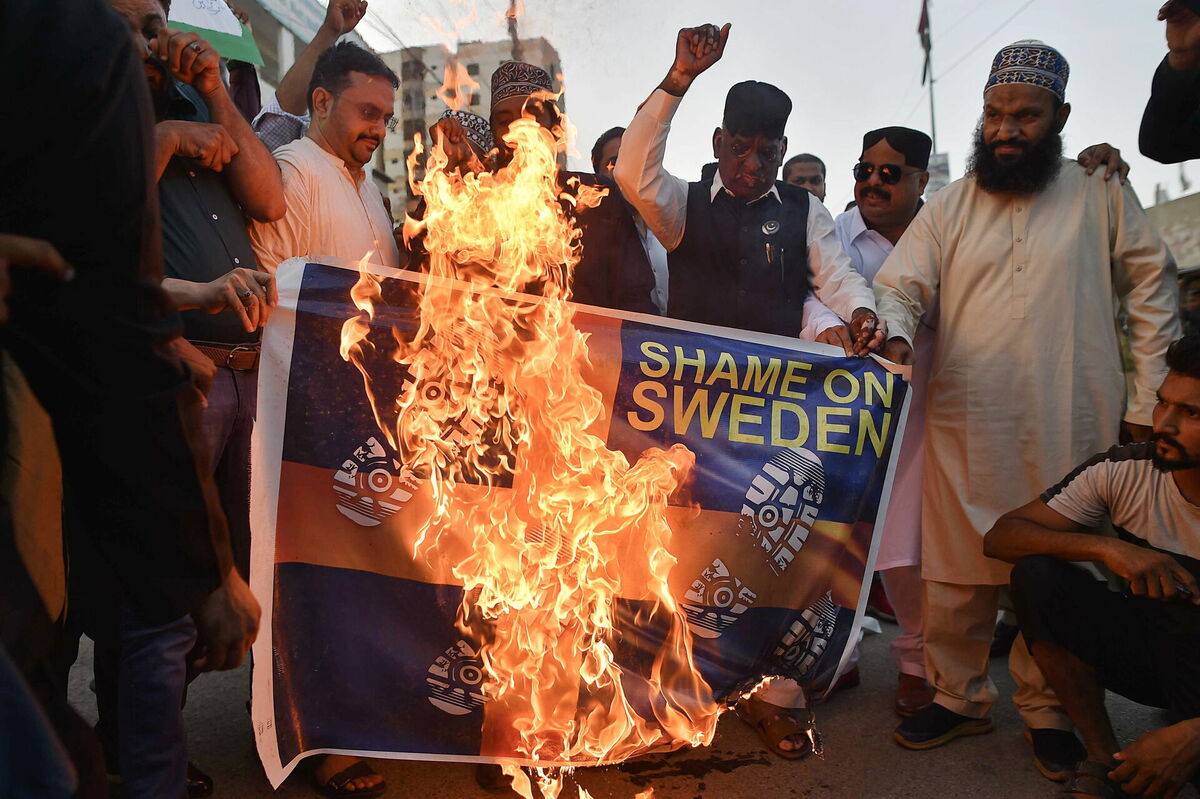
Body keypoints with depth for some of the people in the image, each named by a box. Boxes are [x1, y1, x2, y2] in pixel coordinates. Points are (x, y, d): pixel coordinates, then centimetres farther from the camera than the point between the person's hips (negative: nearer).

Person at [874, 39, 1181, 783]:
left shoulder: (1101, 193, 7)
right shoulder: (949, 206, 9)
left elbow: (1152, 290, 8)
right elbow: (899, 286, 1)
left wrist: (1147, 402, 2)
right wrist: (894, 337, -22)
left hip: (1070, 429, -1)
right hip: (966, 428, 1)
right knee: (957, 572, 7)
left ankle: (1051, 711, 26)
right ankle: (959, 696, 27)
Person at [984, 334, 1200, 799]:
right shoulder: (1124, 473, -12)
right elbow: (1000, 536, -14)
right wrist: (1106, 548, -30)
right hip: (1147, 649, 4)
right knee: (1036, 575, -23)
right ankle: (1104, 758, -12)